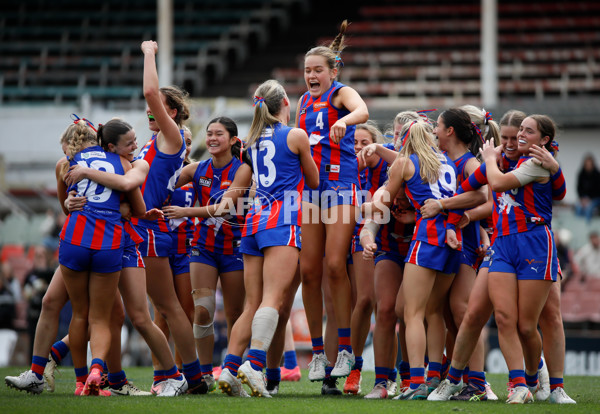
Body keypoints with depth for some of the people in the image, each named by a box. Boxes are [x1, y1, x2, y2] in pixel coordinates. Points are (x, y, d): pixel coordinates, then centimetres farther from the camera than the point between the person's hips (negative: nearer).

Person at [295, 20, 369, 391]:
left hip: (340, 184, -6)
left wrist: (344, 121, -45)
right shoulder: (305, 101, 18)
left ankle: (346, 349, -7)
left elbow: (362, 111, -26)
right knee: (309, 269, -1)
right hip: (308, 187, 6)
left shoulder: (341, 94, -2)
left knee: (335, 266, -14)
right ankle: (317, 353, 6)